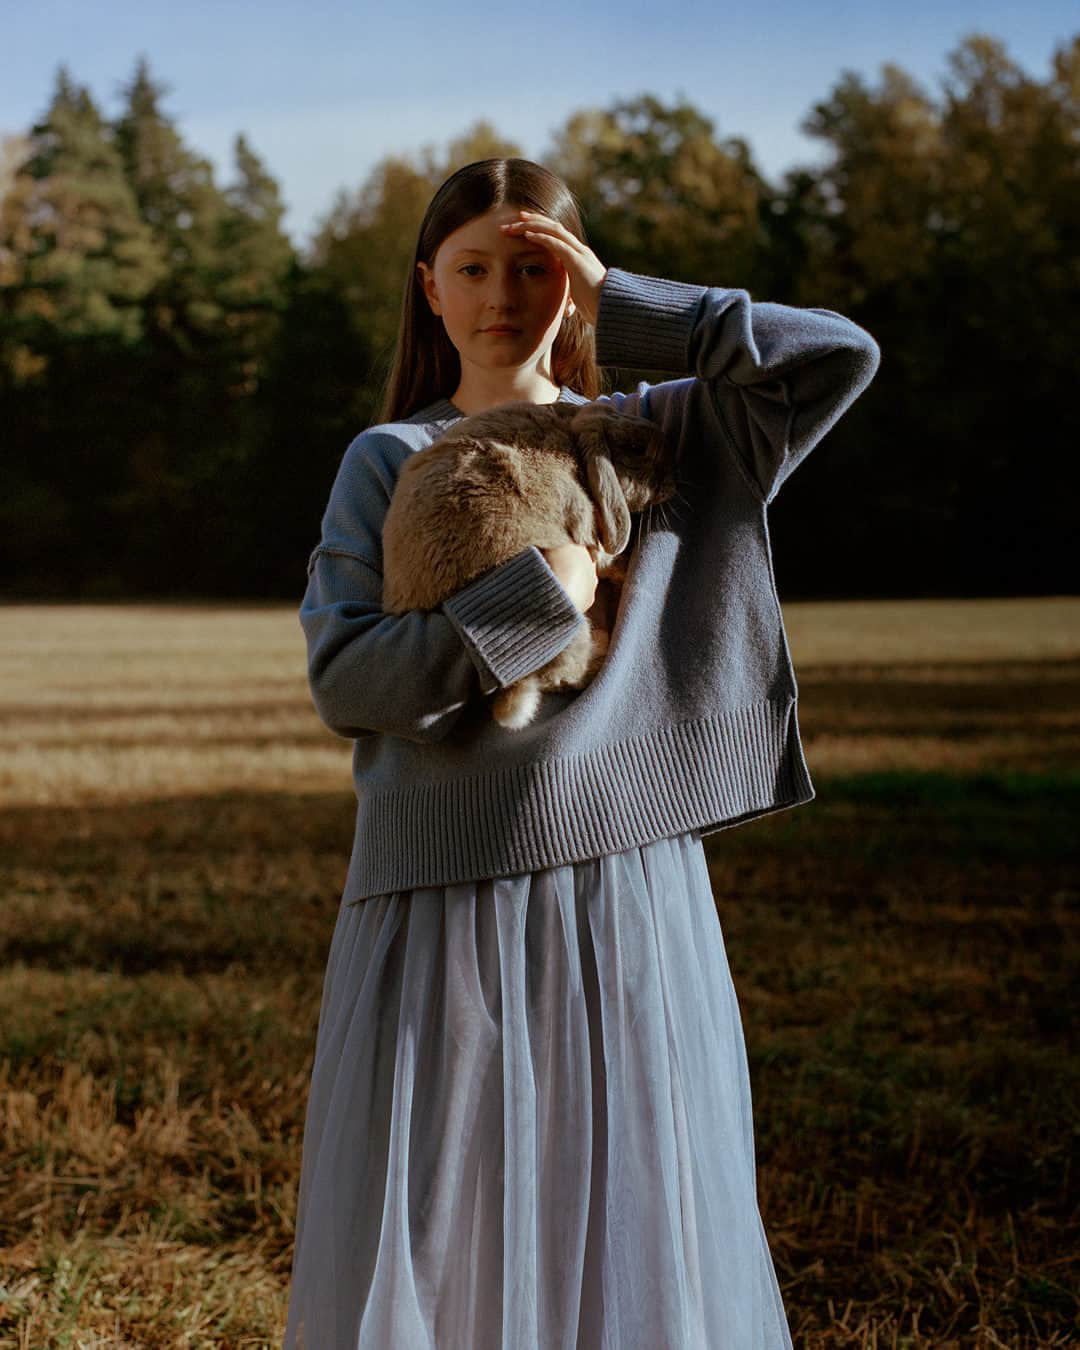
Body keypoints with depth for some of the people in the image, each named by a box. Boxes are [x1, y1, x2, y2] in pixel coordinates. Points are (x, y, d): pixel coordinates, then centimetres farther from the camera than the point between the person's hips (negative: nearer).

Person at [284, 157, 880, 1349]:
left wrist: (622, 305, -1)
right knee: (415, 1244, 3)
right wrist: (535, 593, -15)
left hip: (626, 894, 1)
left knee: (630, 1237, 3)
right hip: (441, 897, 0)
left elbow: (840, 355, -3)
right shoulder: (387, 462, 8)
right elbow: (343, 683, -5)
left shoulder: (660, 436, 11)